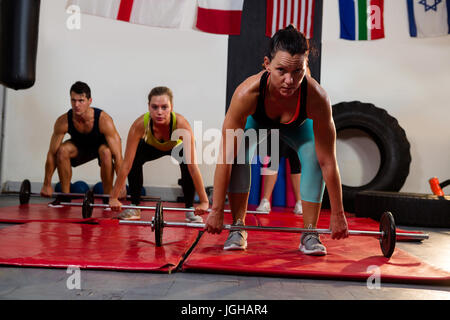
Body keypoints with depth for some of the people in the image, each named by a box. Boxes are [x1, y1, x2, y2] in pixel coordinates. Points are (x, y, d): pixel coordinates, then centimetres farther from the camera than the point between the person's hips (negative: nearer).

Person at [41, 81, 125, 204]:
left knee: (106, 152, -37)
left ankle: (107, 196, -18)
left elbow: (117, 155, -35)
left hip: (101, 144, -3)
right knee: (62, 150, -27)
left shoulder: (104, 120, -37)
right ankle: (65, 195, -9)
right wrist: (47, 185, -14)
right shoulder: (63, 121, -28)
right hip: (80, 146, 3)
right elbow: (52, 154, -18)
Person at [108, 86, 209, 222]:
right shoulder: (140, 124, -38)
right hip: (152, 146, 2)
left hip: (178, 146, -1)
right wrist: (114, 197, -32)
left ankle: (190, 209, -11)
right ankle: (134, 207, -5)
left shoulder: (181, 124, -42)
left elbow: (193, 166, -41)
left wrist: (204, 201, -41)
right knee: (134, 160, -24)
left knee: (187, 165, -30)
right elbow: (126, 164, -34)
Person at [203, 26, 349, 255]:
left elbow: (328, 162, -32)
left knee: (314, 157, -23)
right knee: (240, 153, -27)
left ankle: (309, 234, -8)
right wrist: (216, 210, -33)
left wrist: (337, 214, -25)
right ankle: (238, 228, -12)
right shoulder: (247, 93, -44)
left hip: (296, 125, 1)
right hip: (255, 119, 0)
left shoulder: (317, 98, -42)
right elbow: (226, 157, -38)